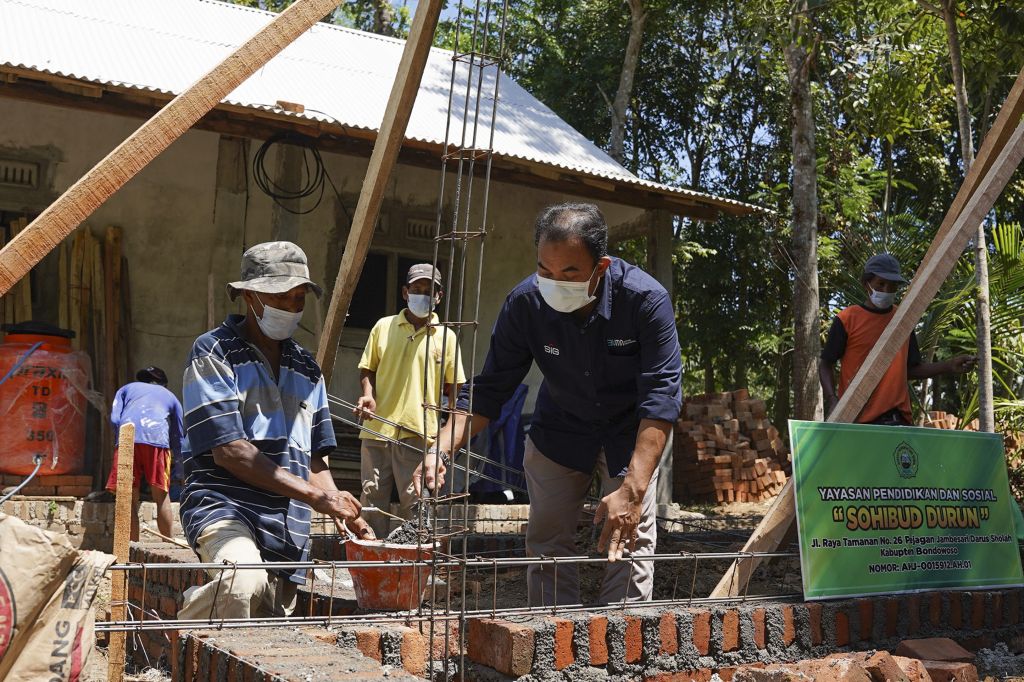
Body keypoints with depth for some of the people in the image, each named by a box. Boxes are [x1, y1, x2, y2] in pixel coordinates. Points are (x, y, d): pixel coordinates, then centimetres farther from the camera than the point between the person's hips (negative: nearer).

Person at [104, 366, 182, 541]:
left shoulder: (126, 388, 33)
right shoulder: (170, 396, 33)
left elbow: (114, 418, 14)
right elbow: (178, 438, 33)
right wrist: (175, 456, 50)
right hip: (156, 438, 0)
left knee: (129, 500, 4)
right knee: (162, 497, 5)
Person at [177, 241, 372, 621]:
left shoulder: (306, 369, 18)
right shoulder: (213, 353, -2)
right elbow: (229, 451, -12)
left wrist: (346, 515, 3)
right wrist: (314, 495, -17)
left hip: (288, 528, 7)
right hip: (224, 504, -6)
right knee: (243, 580, -35)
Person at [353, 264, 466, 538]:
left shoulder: (446, 336, 7)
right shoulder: (383, 327, 9)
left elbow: (453, 386, 9)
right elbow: (367, 369, 16)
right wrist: (368, 395, -4)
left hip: (419, 433, -2)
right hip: (377, 428, 2)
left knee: (415, 504, -1)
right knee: (372, 499, 6)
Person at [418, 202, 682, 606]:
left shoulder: (646, 299, -30)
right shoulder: (525, 303, -24)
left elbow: (660, 396, -33)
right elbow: (488, 390, -17)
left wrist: (633, 489, -43)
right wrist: (442, 449, -34)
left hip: (631, 432, -2)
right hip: (560, 428, 2)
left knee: (628, 542, -8)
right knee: (547, 544, 3)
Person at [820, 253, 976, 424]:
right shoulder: (847, 319, -1)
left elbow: (912, 368, 19)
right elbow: (826, 365, 3)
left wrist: (949, 367, 5)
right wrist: (832, 400, -13)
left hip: (896, 418, 4)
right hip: (855, 419, -3)